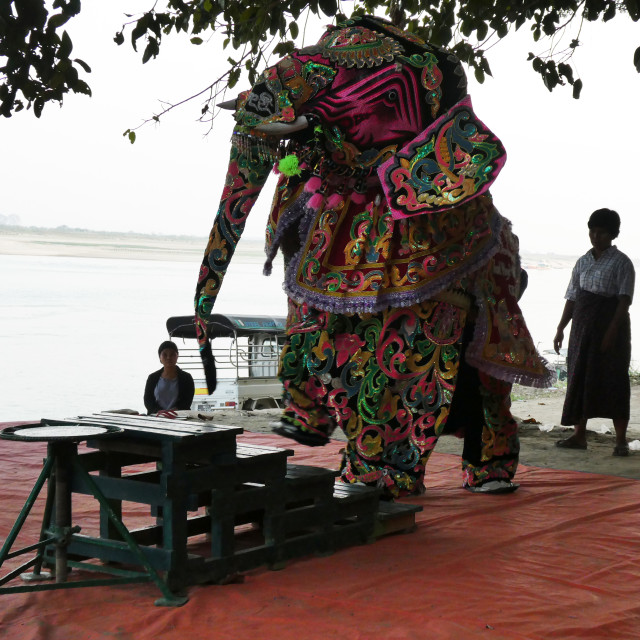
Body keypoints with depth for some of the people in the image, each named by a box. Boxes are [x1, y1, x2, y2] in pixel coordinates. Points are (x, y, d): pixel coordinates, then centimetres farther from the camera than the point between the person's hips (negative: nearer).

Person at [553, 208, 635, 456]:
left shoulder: (621, 262, -4)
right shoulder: (583, 262, 13)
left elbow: (625, 300, -12)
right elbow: (572, 298, 14)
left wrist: (612, 330, -22)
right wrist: (561, 328, 7)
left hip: (610, 325, -6)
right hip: (583, 326, 6)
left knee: (613, 379, -5)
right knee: (579, 377, 6)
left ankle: (621, 439, -1)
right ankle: (579, 435, 13)